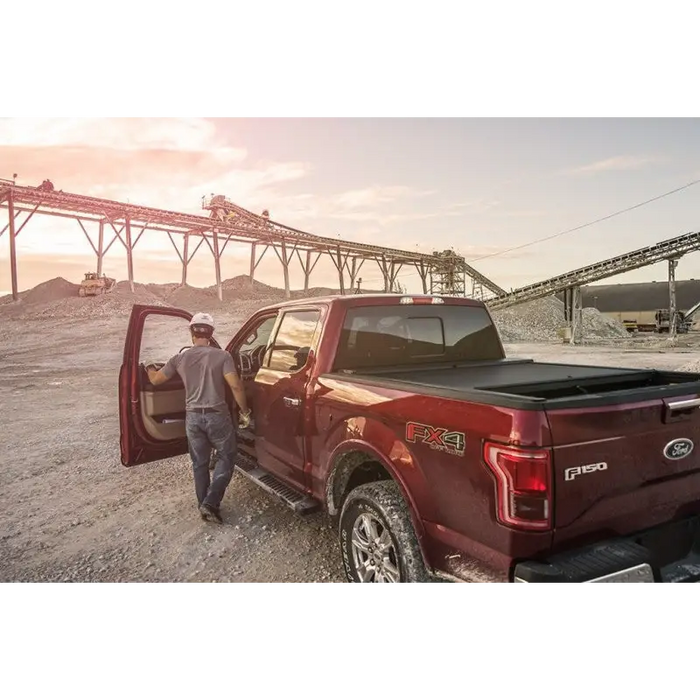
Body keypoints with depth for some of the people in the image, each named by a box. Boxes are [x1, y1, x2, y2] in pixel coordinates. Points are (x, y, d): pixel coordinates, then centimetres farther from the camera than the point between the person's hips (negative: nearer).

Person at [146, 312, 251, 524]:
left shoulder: (180, 358, 1)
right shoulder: (222, 356, -9)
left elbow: (155, 380, 12)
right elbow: (236, 386, -16)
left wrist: (150, 368, 35)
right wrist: (244, 411, -5)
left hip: (193, 417, 3)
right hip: (217, 415, -3)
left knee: (200, 463, 17)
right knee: (226, 458, 13)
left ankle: (204, 505, 26)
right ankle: (210, 503, 4)